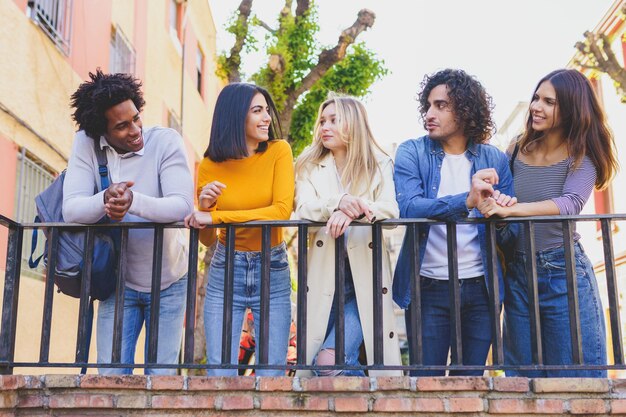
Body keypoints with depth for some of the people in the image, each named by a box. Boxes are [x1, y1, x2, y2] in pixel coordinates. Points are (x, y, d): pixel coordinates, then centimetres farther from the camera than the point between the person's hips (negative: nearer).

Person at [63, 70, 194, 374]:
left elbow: (183, 206, -25)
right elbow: (71, 210, -16)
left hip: (167, 283, -1)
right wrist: (105, 200, -37)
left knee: (161, 376, 4)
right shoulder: (86, 143, -9)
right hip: (119, 283, 1)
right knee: (111, 375, 2)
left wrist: (133, 201, -43)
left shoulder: (165, 140, -15)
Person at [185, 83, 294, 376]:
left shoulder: (278, 152, -5)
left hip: (272, 274, -1)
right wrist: (204, 206, -16)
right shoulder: (210, 165, 0)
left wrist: (214, 216, -21)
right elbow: (207, 240, 6)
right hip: (225, 272, 1)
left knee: (271, 375, 0)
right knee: (220, 374, 0)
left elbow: (283, 211, -20)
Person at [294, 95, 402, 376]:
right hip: (324, 277, 3)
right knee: (314, 359, -2)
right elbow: (303, 210, -8)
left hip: (365, 278, -2)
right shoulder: (309, 166, 11)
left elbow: (392, 210, -9)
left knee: (329, 361, -16)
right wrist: (338, 203, -29)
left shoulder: (379, 165, 8)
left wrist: (354, 210, -28)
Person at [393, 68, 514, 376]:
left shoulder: (494, 159, 3)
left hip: (480, 288, 2)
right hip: (429, 288, -2)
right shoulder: (411, 153, -2)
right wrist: (467, 201, -33)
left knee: (472, 378, 12)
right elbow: (409, 208, -19)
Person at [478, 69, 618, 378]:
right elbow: (497, 201, 13)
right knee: (523, 377, 12)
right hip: (518, 275, 4)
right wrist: (487, 199, -9)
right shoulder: (517, 149, 5)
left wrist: (509, 210, -32)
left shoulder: (581, 156, -5)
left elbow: (570, 203, -22)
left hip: (564, 273, -4)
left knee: (575, 377, 3)